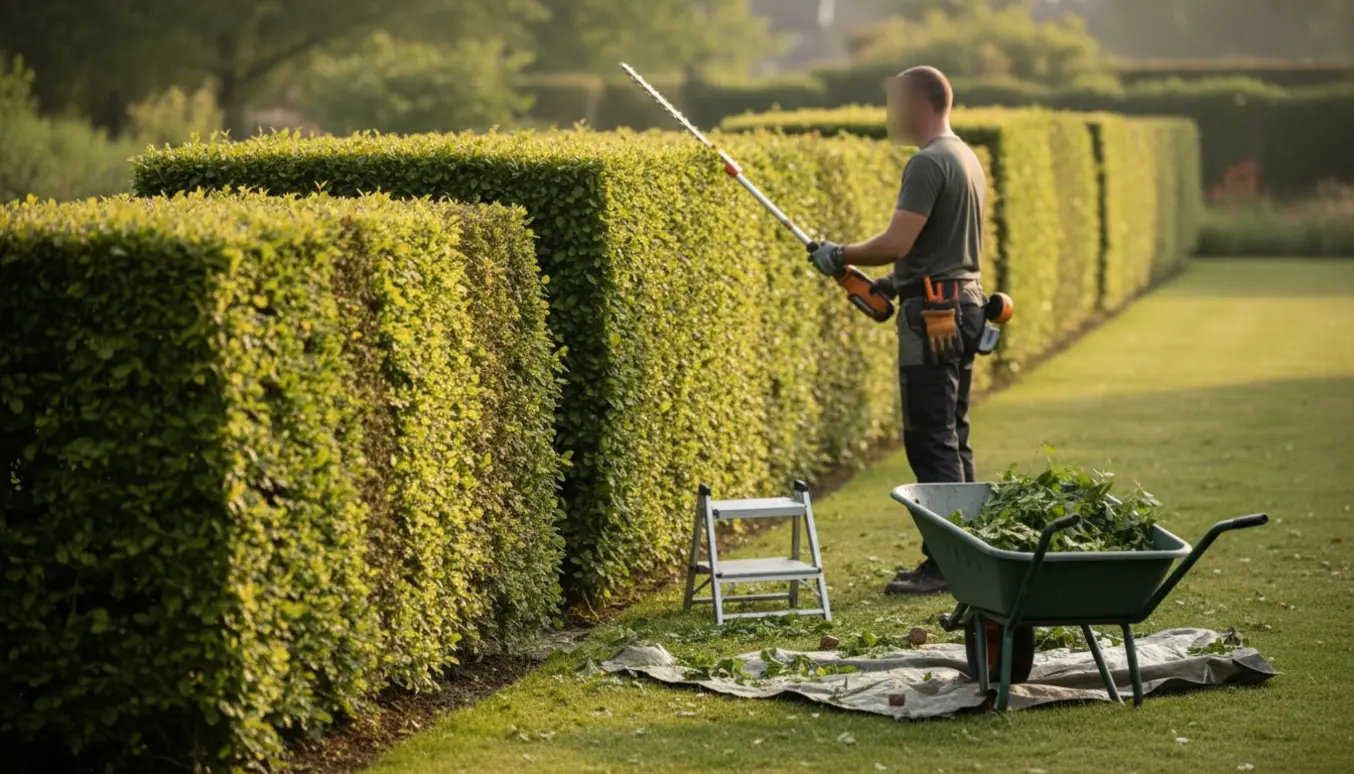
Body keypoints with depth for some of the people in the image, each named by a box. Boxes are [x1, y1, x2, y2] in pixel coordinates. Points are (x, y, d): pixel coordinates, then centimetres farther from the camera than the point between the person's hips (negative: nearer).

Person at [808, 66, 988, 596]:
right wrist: (899, 281, 19)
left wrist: (841, 256, -7)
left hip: (933, 315, -10)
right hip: (963, 305, 10)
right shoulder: (967, 158, 17)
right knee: (952, 439, 14)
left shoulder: (928, 163, -15)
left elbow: (897, 242, -22)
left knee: (931, 442, -8)